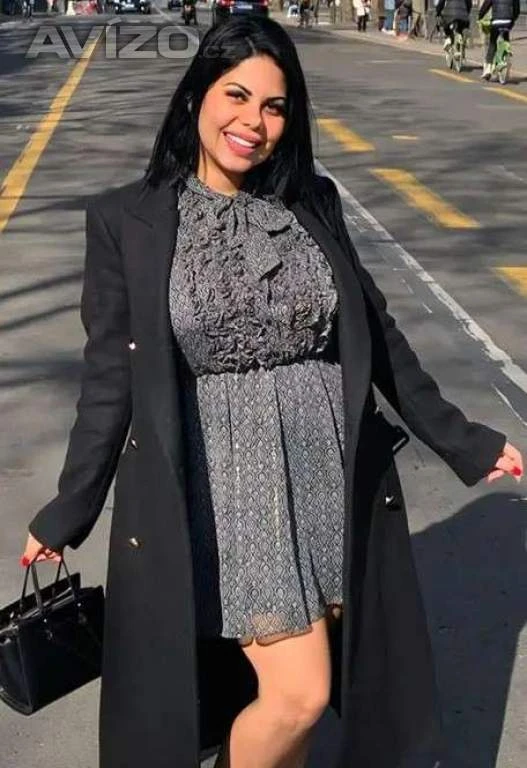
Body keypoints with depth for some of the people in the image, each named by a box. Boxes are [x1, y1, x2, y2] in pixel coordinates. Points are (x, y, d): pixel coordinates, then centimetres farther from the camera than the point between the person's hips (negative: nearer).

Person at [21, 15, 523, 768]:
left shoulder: (314, 202, 4)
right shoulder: (127, 219, -4)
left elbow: (376, 333, 10)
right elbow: (111, 373, -1)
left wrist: (460, 440, 12)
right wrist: (69, 511, 2)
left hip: (332, 478, 3)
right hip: (227, 488, -3)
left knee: (294, 689, 12)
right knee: (298, 693, -5)